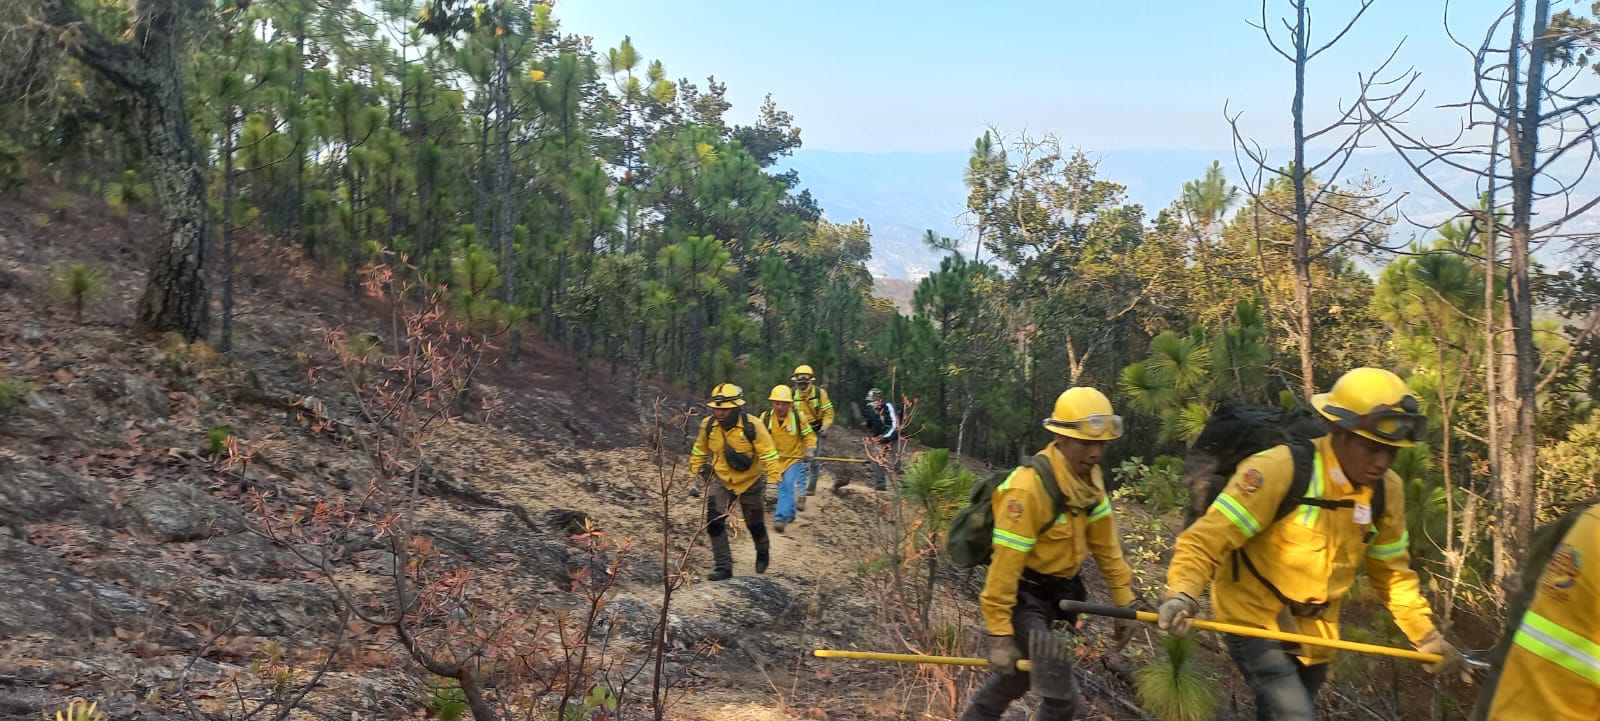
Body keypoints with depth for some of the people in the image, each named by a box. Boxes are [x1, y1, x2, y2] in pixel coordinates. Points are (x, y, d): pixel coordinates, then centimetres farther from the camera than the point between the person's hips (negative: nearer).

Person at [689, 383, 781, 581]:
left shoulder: (752, 427, -24)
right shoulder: (708, 425, -12)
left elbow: (769, 456, -21)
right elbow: (699, 452, 5)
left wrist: (773, 482, -25)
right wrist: (695, 475, 8)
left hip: (751, 483, -2)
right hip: (722, 482, 2)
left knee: (755, 524, 15)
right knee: (714, 523, -15)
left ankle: (763, 553, 47)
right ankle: (723, 566, -4)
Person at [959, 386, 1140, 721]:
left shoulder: (1088, 475, -4)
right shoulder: (1029, 488, -30)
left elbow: (1105, 541, 4)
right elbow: (1005, 563, -29)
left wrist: (1124, 600, 5)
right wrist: (998, 633, -27)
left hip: (1054, 591, 8)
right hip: (1023, 595, -8)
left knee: (1023, 669, 21)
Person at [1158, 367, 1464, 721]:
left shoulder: (1386, 490, -3)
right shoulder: (1278, 470, -25)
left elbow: (1392, 573, 12)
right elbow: (1206, 539, -26)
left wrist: (1426, 636, 11)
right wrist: (1183, 594, -40)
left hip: (1314, 634, 7)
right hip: (1255, 621, -6)